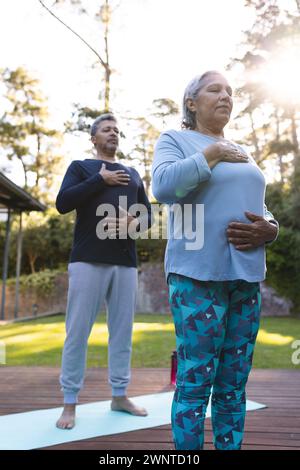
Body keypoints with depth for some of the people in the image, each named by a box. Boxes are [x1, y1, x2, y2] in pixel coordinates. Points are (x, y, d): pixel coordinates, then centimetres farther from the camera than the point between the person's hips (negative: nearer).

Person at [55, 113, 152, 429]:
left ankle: (119, 396, 17)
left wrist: (133, 223, -6)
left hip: (126, 262, 4)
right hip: (88, 260, -4)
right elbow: (62, 203, -6)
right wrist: (101, 180, -6)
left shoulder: (132, 174, 22)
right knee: (78, 332, -3)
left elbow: (148, 214, 17)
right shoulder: (81, 167, 10)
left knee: (122, 332, 6)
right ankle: (69, 404, 5)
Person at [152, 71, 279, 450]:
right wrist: (213, 154, -9)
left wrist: (269, 229, -1)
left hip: (246, 278, 6)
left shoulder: (241, 154, 22)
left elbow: (262, 211, 21)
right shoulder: (174, 140, 4)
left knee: (234, 386, 8)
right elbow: (164, 187, -16)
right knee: (195, 383, -5)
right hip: (198, 276, -6)